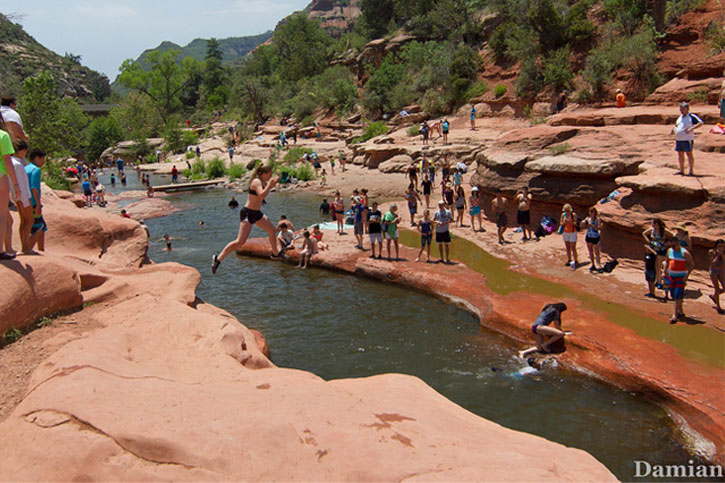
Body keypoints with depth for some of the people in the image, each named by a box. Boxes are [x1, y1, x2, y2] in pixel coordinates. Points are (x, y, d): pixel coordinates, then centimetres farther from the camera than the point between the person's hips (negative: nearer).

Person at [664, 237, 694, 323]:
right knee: (673, 295, 13)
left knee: (678, 296, -11)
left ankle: (675, 315, -11)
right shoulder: (669, 251, 3)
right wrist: (665, 270, 6)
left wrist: (687, 275, -19)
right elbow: (667, 261, 20)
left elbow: (692, 264, -10)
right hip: (671, 276, 7)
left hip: (681, 277, -7)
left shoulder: (685, 253, -15)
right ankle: (681, 312, 31)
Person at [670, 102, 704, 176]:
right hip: (678, 139, 8)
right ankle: (682, 171, 17)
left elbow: (701, 123, -13)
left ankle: (691, 171, 1)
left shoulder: (692, 117, -6)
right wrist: (674, 130, 7)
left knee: (689, 154, -3)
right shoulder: (680, 117, 16)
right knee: (680, 154, 10)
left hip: (687, 139, -8)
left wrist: (691, 128, -23)